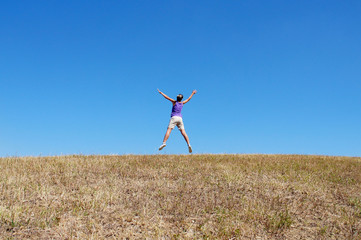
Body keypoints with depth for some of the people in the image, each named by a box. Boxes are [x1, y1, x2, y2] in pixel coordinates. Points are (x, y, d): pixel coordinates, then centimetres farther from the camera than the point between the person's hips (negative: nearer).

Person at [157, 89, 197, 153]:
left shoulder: (174, 102, 4)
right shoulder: (182, 103, 14)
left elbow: (167, 97, 4)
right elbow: (188, 99, 30)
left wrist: (161, 92, 15)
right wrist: (192, 93, 44)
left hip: (174, 117, -4)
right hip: (180, 118, 4)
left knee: (169, 130, -14)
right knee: (183, 132, -2)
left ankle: (164, 143, -30)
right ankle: (188, 144, -14)